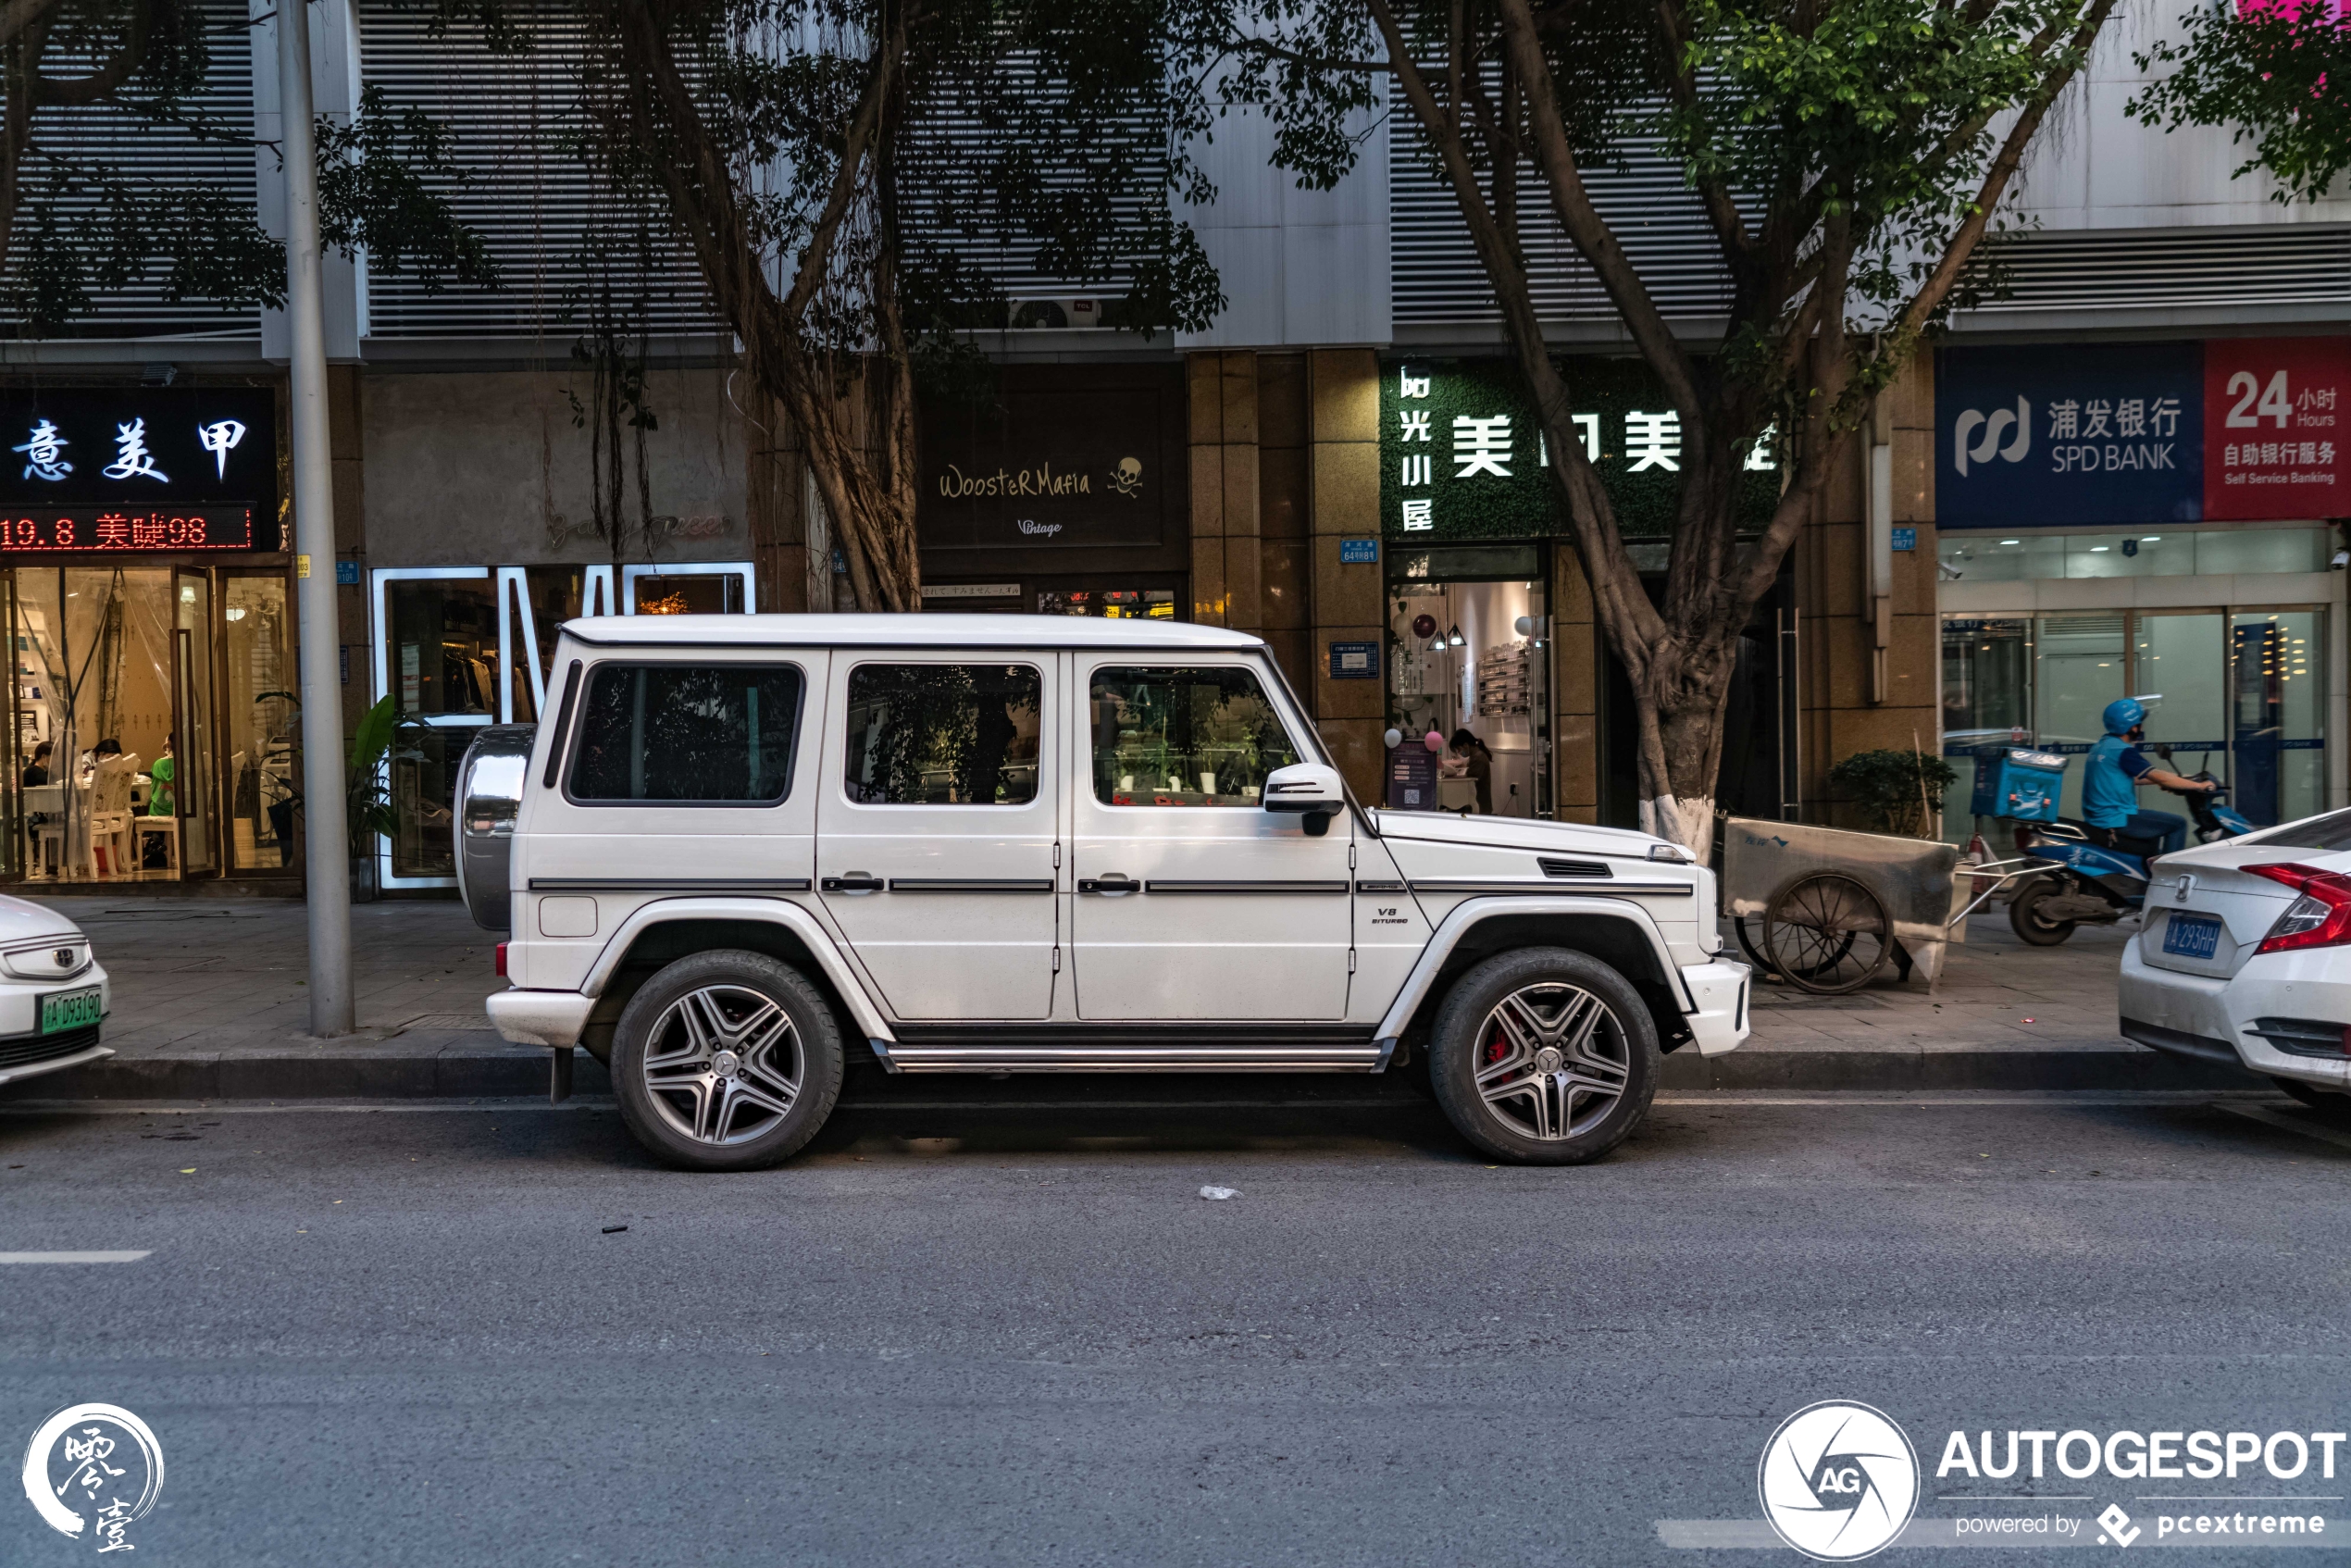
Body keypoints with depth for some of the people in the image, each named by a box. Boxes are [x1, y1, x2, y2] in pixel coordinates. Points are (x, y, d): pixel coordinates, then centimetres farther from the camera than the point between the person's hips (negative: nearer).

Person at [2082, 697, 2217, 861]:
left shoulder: (2101, 747, 13)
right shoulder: (2122, 751, -16)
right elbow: (2161, 778, -17)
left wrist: (2172, 779, 24)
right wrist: (2200, 786, -7)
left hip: (2097, 819, 10)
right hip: (2115, 822, -10)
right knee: (2177, 824, -3)